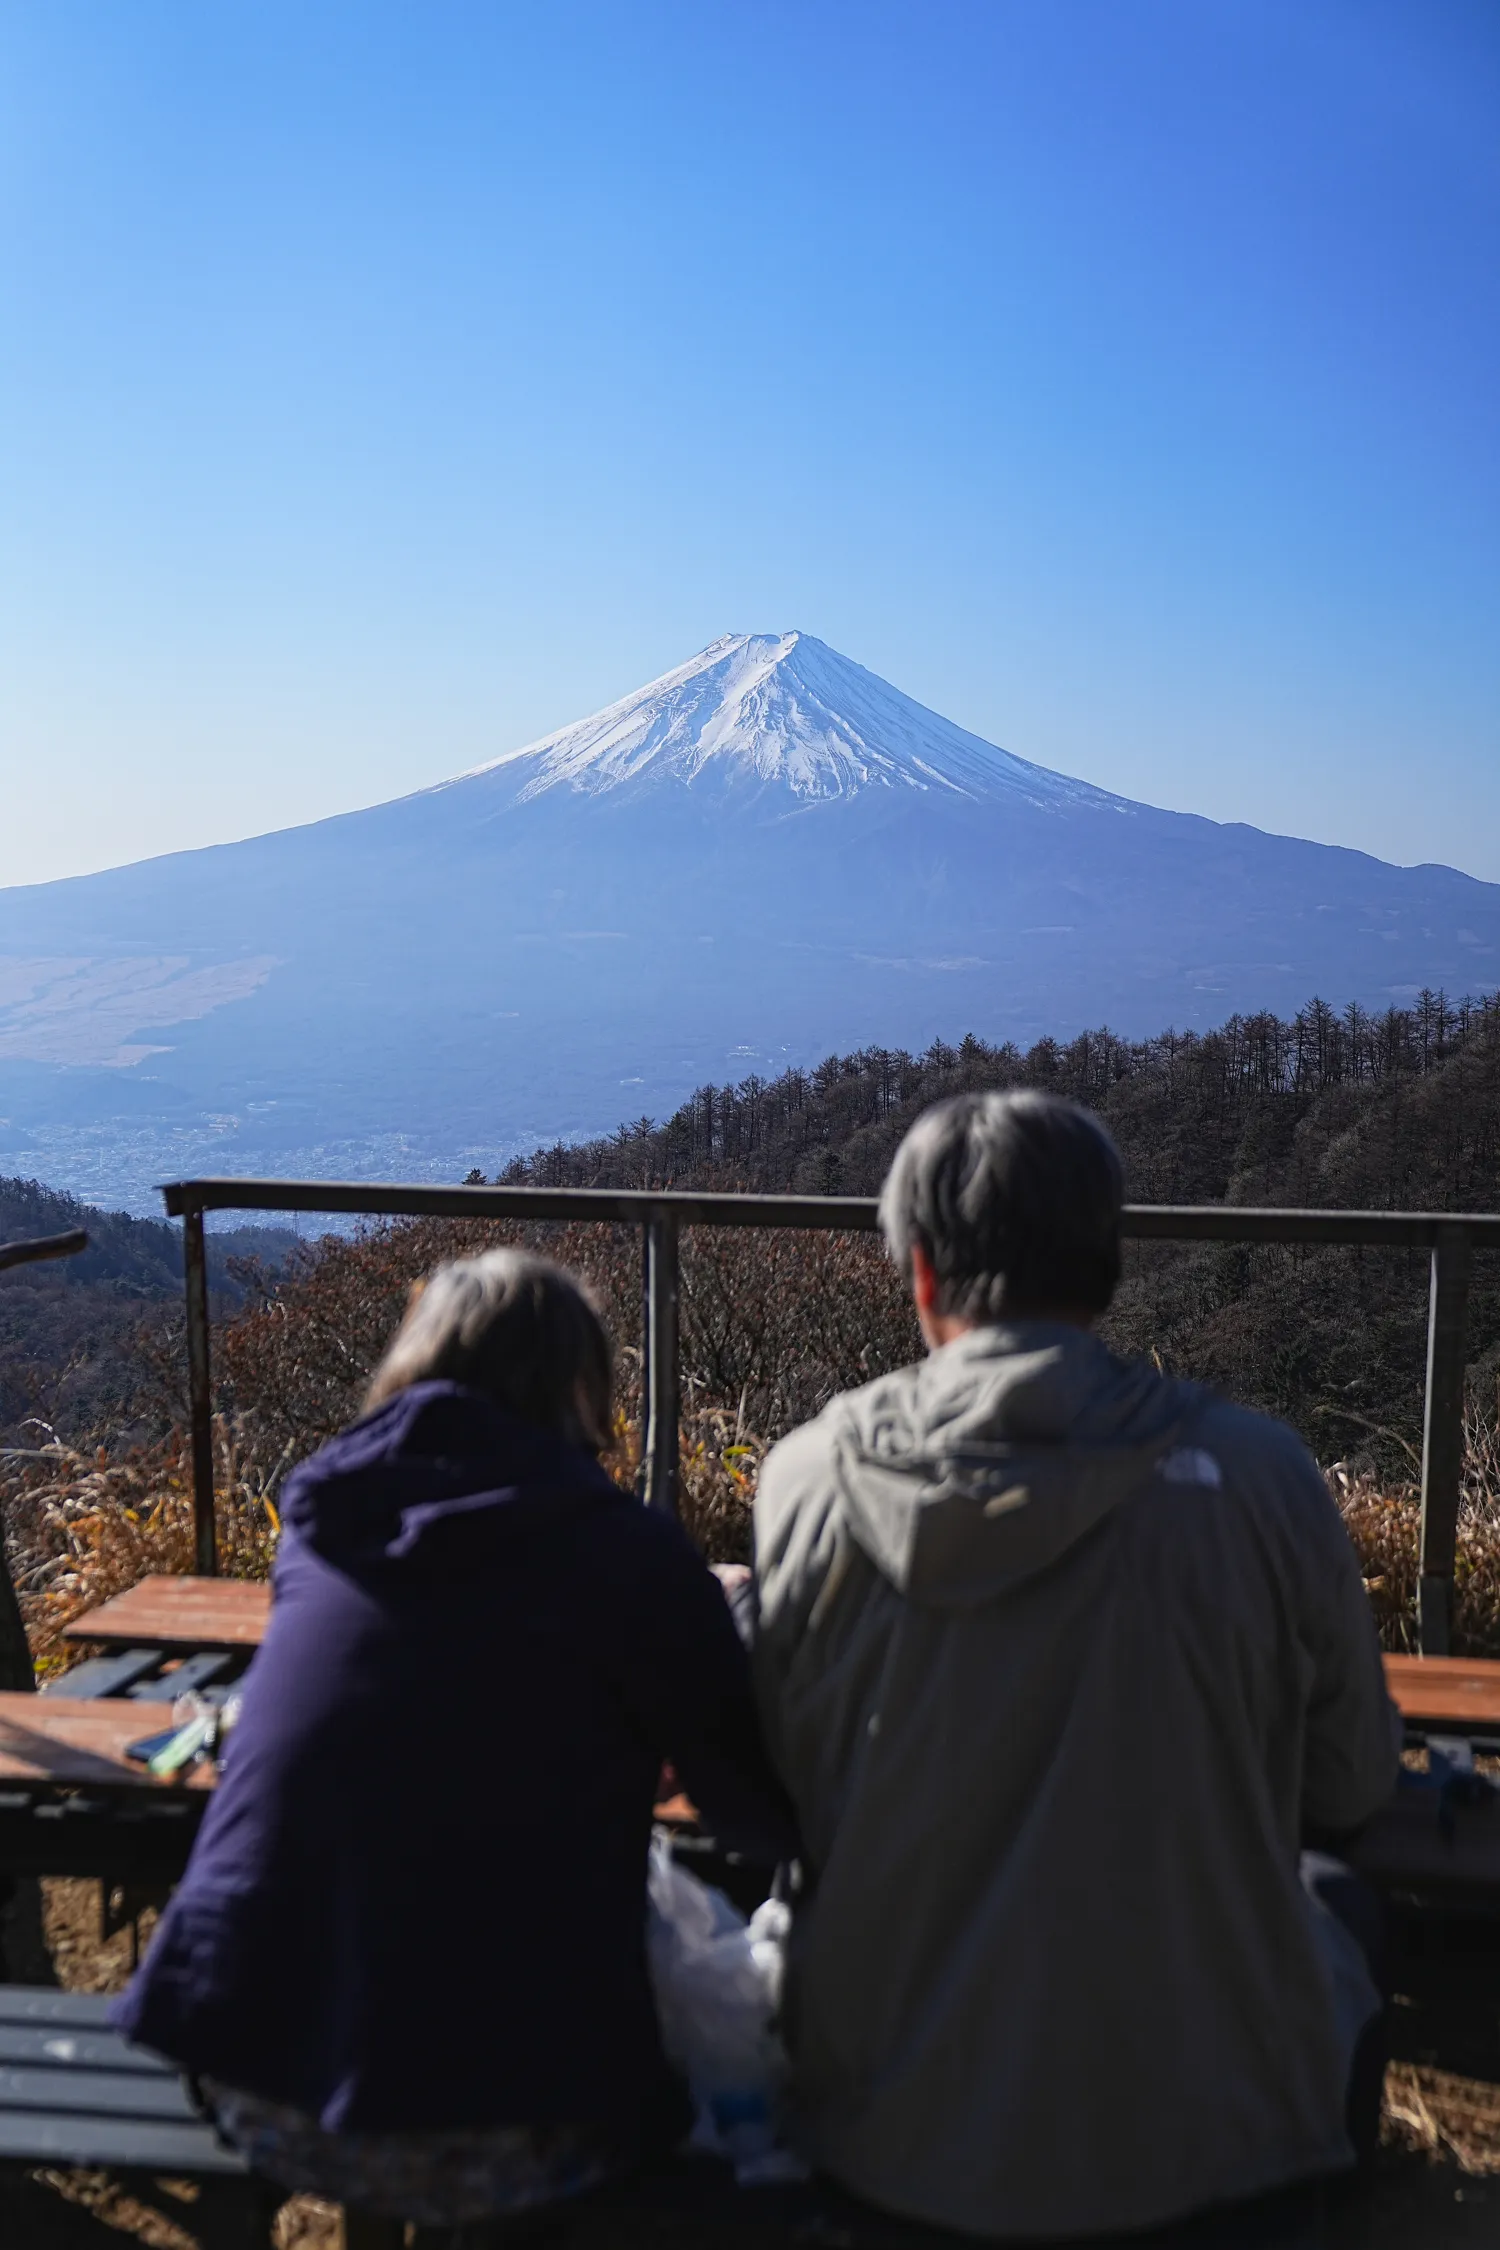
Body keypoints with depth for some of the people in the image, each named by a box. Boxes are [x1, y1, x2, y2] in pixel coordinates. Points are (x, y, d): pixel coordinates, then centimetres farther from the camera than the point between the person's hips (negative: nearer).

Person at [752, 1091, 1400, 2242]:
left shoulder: (806, 1476, -13)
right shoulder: (1257, 1474, -17)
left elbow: (771, 1789, 2)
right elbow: (1351, 1788, -2)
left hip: (891, 2141, 1)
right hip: (1206, 2143, 0)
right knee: (1331, 1894, 29)